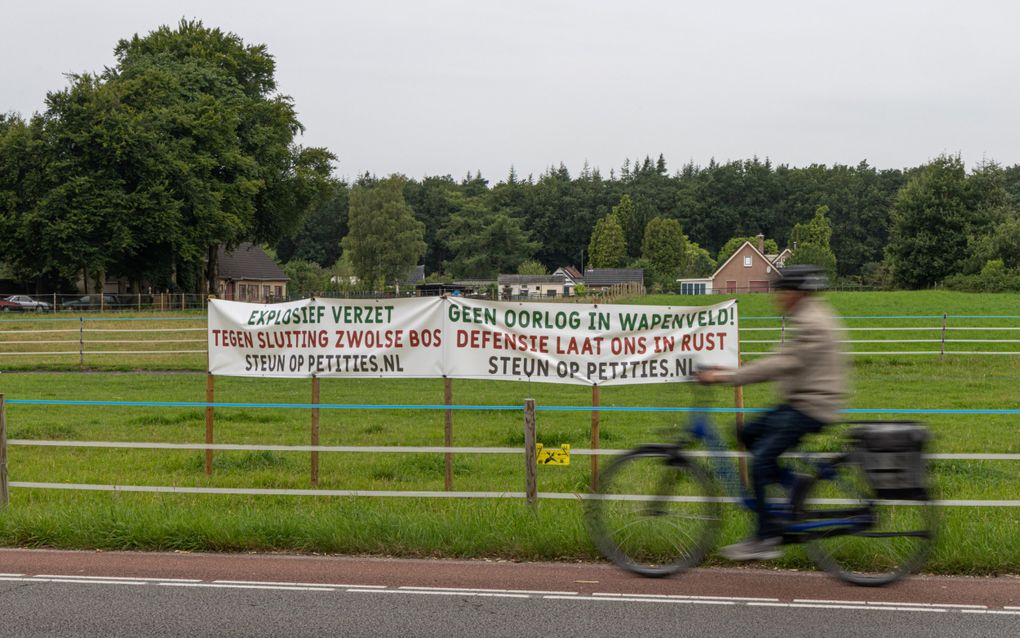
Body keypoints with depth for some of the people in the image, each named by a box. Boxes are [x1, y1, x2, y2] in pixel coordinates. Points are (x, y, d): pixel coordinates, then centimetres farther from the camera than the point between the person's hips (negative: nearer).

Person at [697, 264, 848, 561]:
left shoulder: (812, 324, -17)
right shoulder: (809, 318, 16)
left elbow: (782, 364, -25)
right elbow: (782, 363, 18)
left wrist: (728, 377, -24)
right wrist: (732, 372, 12)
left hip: (811, 407, -11)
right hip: (799, 403, 11)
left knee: (760, 459, -15)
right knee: (748, 435, 14)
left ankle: (766, 539, -9)